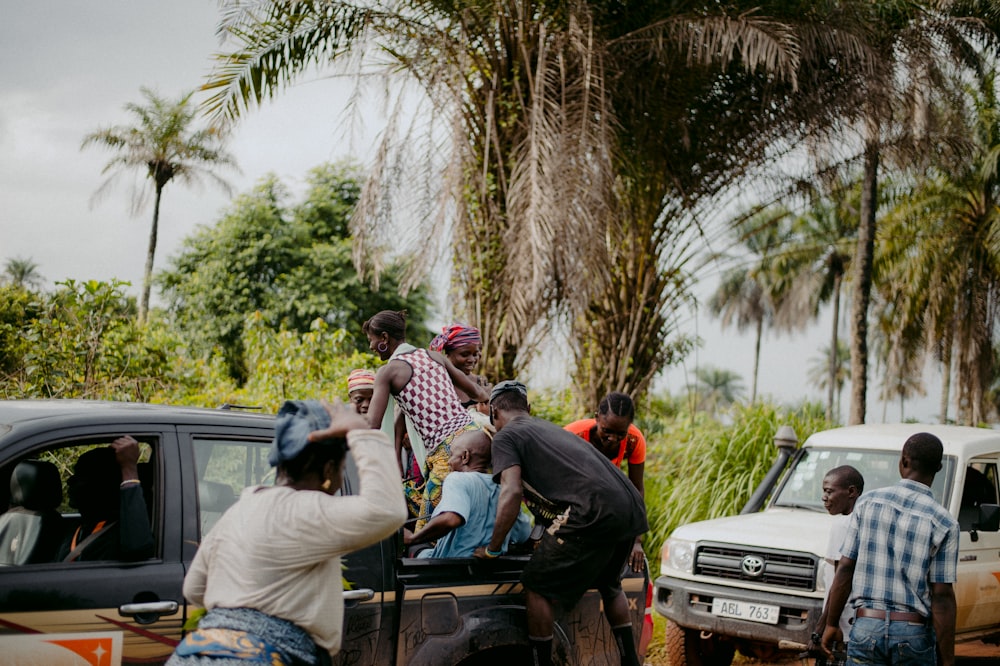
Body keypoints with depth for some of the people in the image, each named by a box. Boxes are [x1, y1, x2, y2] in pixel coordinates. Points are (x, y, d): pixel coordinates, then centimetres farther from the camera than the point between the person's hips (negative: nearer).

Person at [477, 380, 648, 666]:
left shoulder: (506, 436, 8)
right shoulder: (553, 429, 33)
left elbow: (512, 493, -7)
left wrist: (492, 549, 3)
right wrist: (548, 537, 53)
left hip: (593, 511, -8)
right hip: (633, 508, 9)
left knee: (537, 587, 6)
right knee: (609, 585, 31)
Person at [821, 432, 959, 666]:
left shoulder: (868, 502, 0)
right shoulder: (943, 524, -6)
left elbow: (845, 570, 0)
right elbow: (942, 596, -9)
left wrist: (831, 624, 10)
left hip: (866, 628, 1)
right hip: (914, 634, -1)